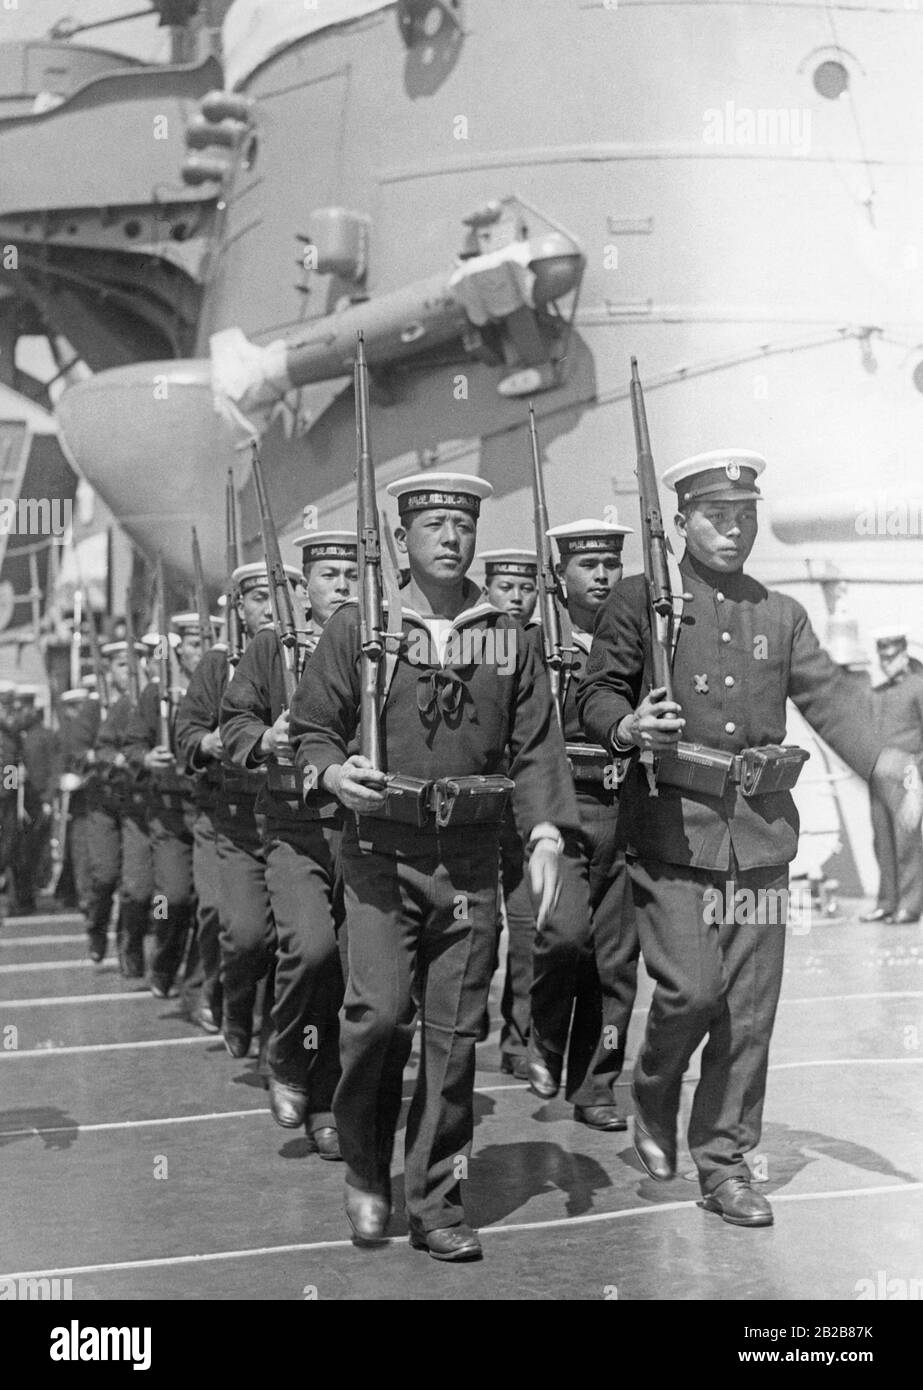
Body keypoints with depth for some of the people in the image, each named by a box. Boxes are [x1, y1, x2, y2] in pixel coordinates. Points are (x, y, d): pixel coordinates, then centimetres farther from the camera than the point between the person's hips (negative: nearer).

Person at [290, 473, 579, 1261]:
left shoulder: (508, 637, 8)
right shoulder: (358, 626, 2)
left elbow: (537, 745, 6)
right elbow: (311, 726, 7)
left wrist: (547, 833, -8)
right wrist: (331, 772, -15)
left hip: (473, 858, 2)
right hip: (383, 851, -2)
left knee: (455, 1030, 3)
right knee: (380, 1011, -12)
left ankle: (434, 1197, 16)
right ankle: (365, 1174, 13)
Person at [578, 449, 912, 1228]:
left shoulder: (782, 616, 14)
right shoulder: (641, 600, 3)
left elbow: (828, 696, 4)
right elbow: (597, 694, 2)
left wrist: (885, 761, -12)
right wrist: (628, 727, -20)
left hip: (761, 832, 4)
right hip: (674, 825, -4)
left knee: (751, 1009, 5)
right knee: (691, 989, -10)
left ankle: (725, 1162, 17)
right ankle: (653, 1099, 21)